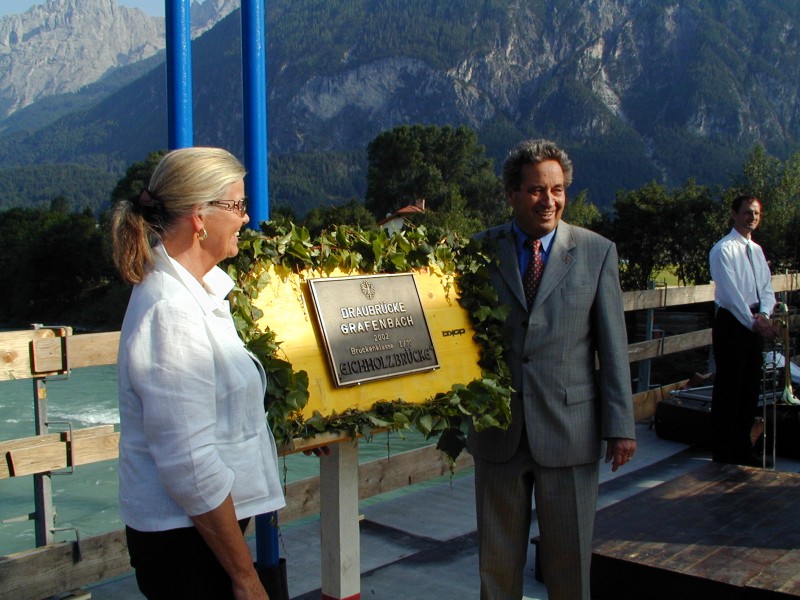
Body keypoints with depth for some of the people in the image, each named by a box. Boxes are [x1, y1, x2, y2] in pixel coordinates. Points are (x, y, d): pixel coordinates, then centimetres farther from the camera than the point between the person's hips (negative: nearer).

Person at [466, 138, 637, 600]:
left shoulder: (597, 252, 1)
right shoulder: (481, 250, 2)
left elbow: (613, 345, -1)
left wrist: (620, 425, -4)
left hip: (570, 429, -1)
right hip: (498, 430, 1)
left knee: (570, 561, 11)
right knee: (498, 560, 13)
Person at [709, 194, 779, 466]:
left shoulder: (757, 250, 15)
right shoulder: (723, 249, -9)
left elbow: (767, 288, 10)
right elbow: (730, 292, -17)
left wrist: (764, 314, -9)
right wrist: (753, 322, -21)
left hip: (754, 324, 8)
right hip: (731, 323, -8)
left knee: (750, 388, 13)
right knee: (728, 390, -2)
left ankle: (742, 449, 25)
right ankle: (724, 453, 8)